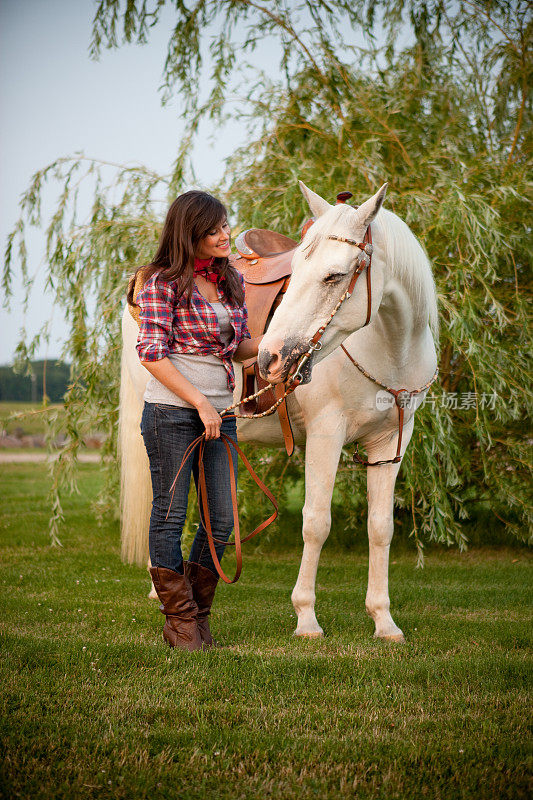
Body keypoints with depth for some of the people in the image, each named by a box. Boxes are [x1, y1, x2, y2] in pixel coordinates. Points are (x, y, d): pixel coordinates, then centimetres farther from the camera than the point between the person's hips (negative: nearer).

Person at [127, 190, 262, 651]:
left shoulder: (233, 281, 12)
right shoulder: (163, 283, -7)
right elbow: (152, 353, -12)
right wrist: (200, 403, -16)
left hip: (220, 413, 6)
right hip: (172, 411, -6)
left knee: (222, 520, 5)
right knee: (171, 516, 1)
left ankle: (198, 617, 19)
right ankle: (180, 623, 12)